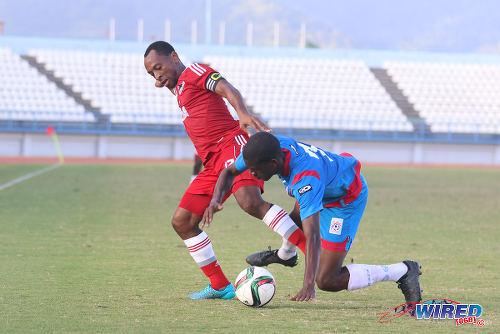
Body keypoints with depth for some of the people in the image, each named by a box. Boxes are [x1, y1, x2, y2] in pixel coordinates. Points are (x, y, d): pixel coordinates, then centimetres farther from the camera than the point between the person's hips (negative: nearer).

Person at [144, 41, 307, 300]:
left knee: (250, 202, -32)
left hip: (233, 144, -10)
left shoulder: (194, 72, 4)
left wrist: (243, 113, -34)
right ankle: (220, 286, 6)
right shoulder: (179, 89, 29)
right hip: (212, 163, 10)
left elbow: (227, 89, -14)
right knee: (182, 221, 3)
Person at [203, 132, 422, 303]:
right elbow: (229, 172, -6)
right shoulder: (262, 151, -25)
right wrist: (216, 200, -26)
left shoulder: (306, 181, -45)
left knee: (327, 281, -9)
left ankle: (402, 272, -2)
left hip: (347, 200, -8)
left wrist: (308, 286, -58)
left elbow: (312, 235, -51)